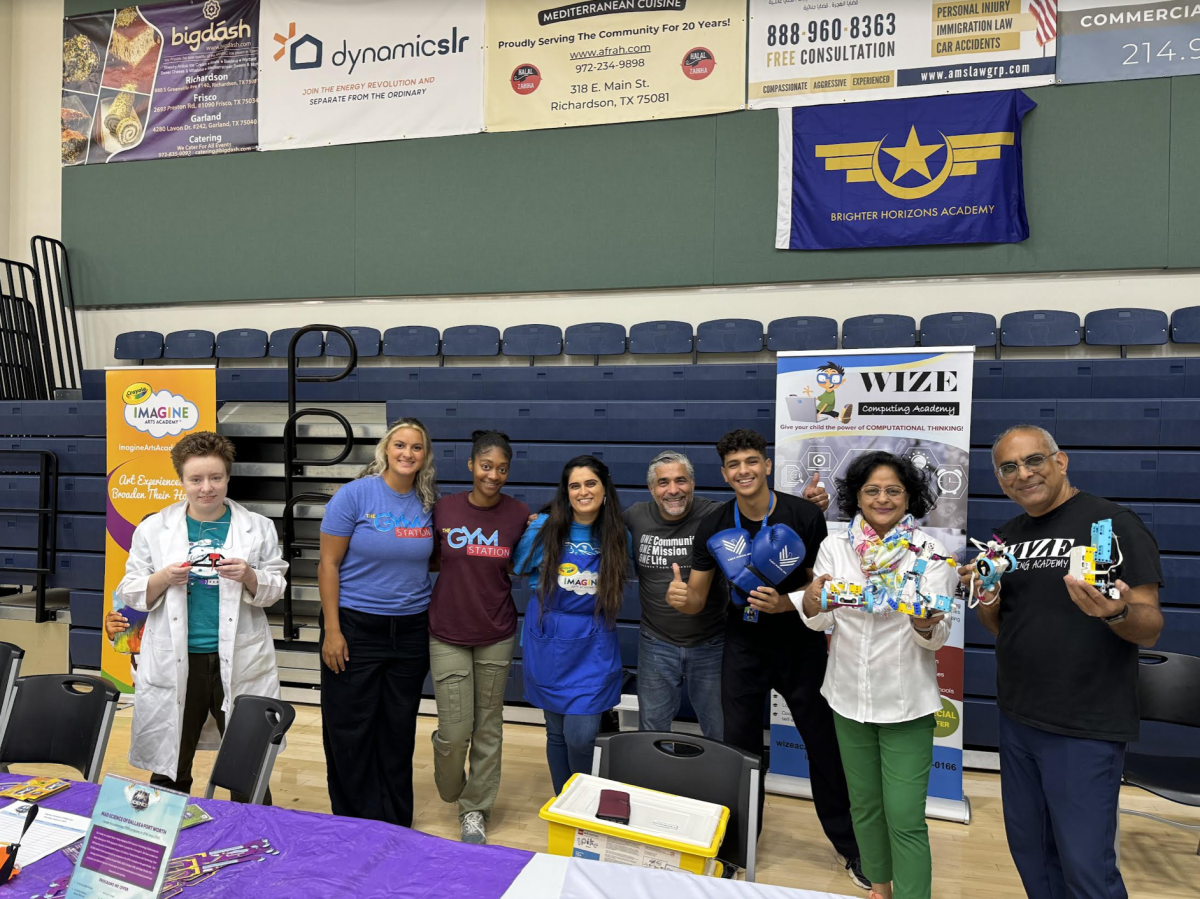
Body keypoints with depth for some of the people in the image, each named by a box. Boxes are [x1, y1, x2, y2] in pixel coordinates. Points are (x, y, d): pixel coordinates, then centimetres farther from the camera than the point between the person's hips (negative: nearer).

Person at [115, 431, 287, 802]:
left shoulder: (258, 528, 2)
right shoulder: (153, 528, 3)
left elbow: (275, 591, 4)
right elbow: (130, 592, 5)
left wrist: (249, 576, -16)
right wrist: (163, 579, -14)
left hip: (241, 664, 0)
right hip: (174, 665, 1)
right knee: (168, 774, 14)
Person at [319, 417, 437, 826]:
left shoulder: (427, 502, 1)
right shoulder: (356, 494, -10)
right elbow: (329, 564, -10)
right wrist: (332, 630, -13)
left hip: (411, 631, 4)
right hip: (355, 627, -4)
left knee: (399, 729, 14)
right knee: (350, 730, 6)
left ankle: (396, 823, 29)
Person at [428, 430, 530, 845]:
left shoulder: (519, 514, -4)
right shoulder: (444, 508, -5)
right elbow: (432, 561, 7)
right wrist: (465, 567, -8)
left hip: (496, 636, 1)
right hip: (448, 634, -1)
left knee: (488, 727, 10)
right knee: (455, 730, 0)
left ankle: (475, 810, 30)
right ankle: (450, 791, 33)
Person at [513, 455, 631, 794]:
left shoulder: (618, 536, -3)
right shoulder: (545, 527, -6)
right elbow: (520, 568, 9)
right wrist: (552, 591, 2)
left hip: (594, 648, 0)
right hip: (550, 642, 1)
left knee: (580, 736, -6)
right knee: (557, 733, 12)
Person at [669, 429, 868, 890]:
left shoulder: (805, 515, -16)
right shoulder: (714, 527, -9)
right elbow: (697, 601, -5)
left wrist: (783, 603, -28)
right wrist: (680, 596, -29)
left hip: (801, 644, -1)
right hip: (744, 646, 2)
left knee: (824, 745, 8)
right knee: (741, 747, 8)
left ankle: (851, 848, 29)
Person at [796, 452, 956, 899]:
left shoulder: (930, 554, -8)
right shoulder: (834, 546, -1)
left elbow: (938, 636, -10)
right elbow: (821, 622, 1)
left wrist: (925, 626, -33)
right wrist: (811, 603, -22)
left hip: (907, 702, -3)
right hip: (849, 695, 3)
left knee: (905, 818, -4)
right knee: (864, 804, 19)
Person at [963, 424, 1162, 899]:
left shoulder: (1113, 523, -12)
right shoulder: (1008, 536, 7)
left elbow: (1150, 629, -13)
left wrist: (1117, 612, -34)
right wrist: (987, 598, -9)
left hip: (1084, 728, -6)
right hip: (1017, 719, 6)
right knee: (1028, 848, 18)